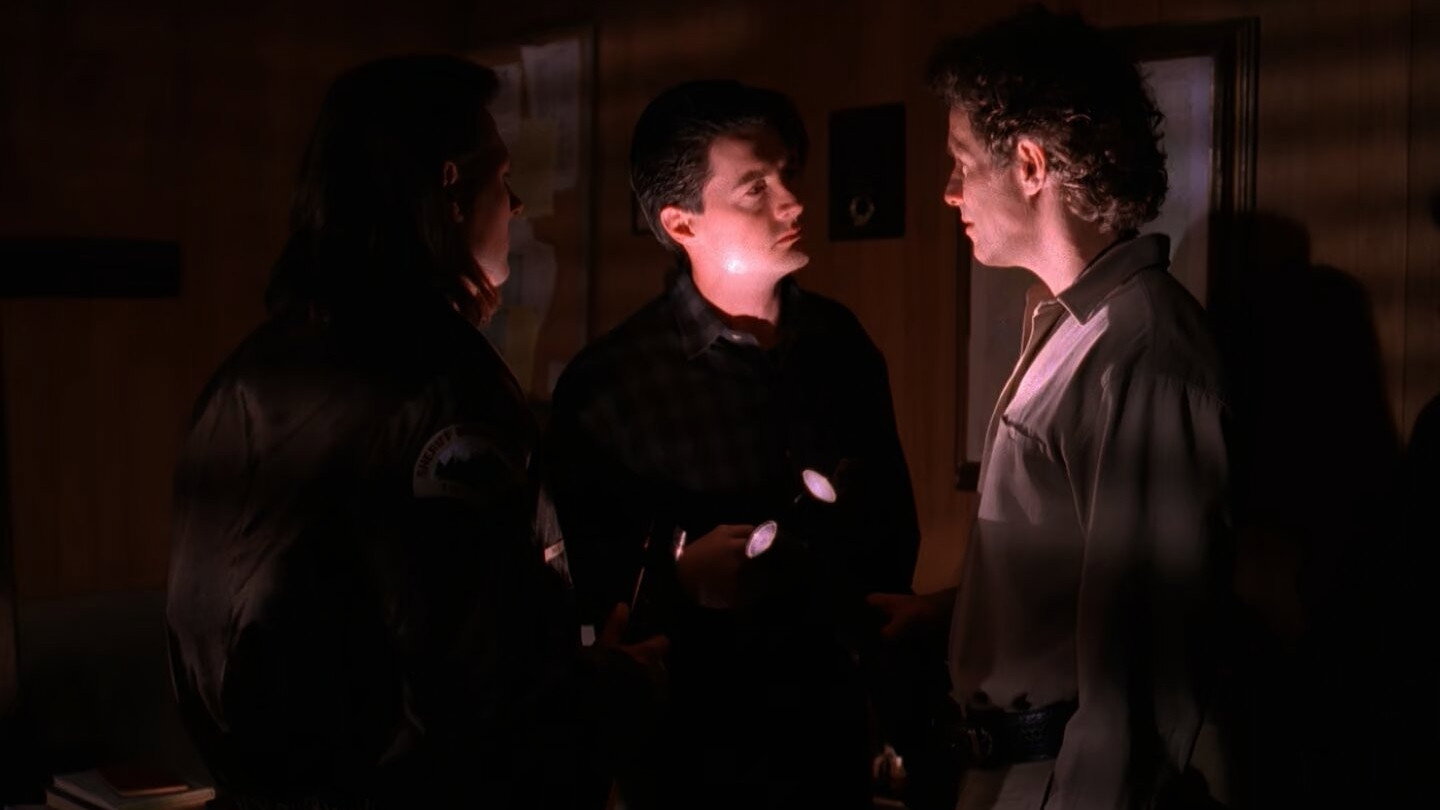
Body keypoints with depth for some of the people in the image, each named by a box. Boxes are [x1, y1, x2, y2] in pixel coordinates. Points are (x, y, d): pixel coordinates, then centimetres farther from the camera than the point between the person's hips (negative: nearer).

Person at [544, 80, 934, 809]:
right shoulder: (607, 384, -15)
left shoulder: (841, 341, 1)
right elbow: (572, 570, -11)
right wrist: (676, 573, -25)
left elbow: (894, 518, 10)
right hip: (695, 749, -4)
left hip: (841, 727, 5)